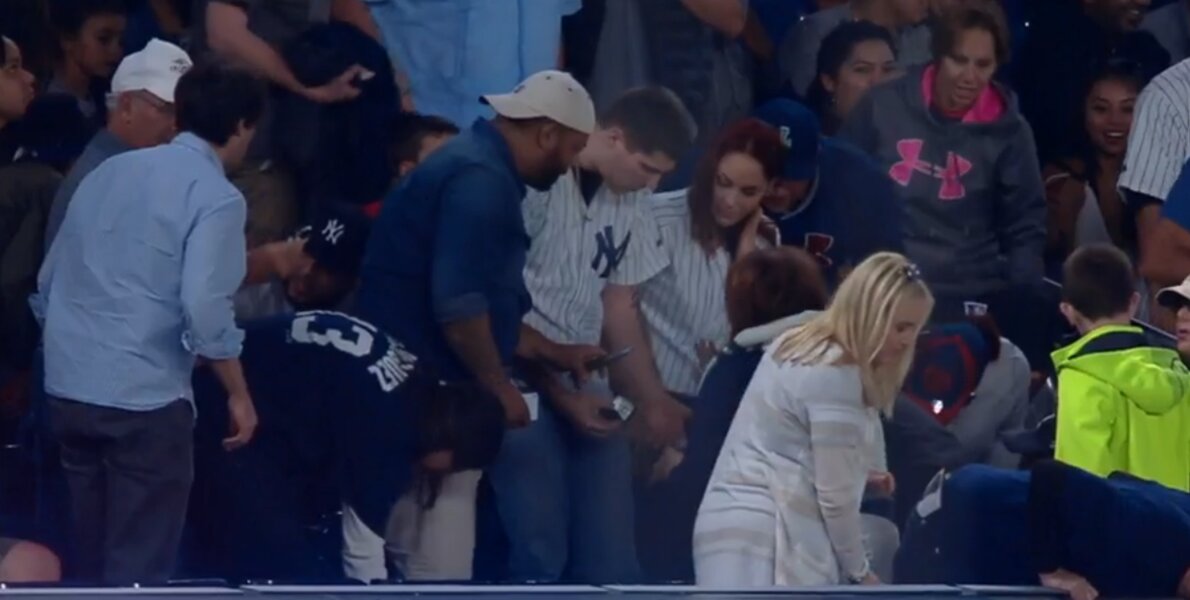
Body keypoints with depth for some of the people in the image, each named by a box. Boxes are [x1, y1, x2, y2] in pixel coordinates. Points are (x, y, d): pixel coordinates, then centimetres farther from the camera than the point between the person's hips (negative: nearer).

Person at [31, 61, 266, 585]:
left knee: (91, 564, 15)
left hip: (68, 389, 7)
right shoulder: (215, 196, -7)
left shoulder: (109, 172, 14)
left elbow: (47, 285, 17)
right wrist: (238, 395, -5)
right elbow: (204, 309, -17)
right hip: (144, 399, -7)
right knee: (138, 570, -2)